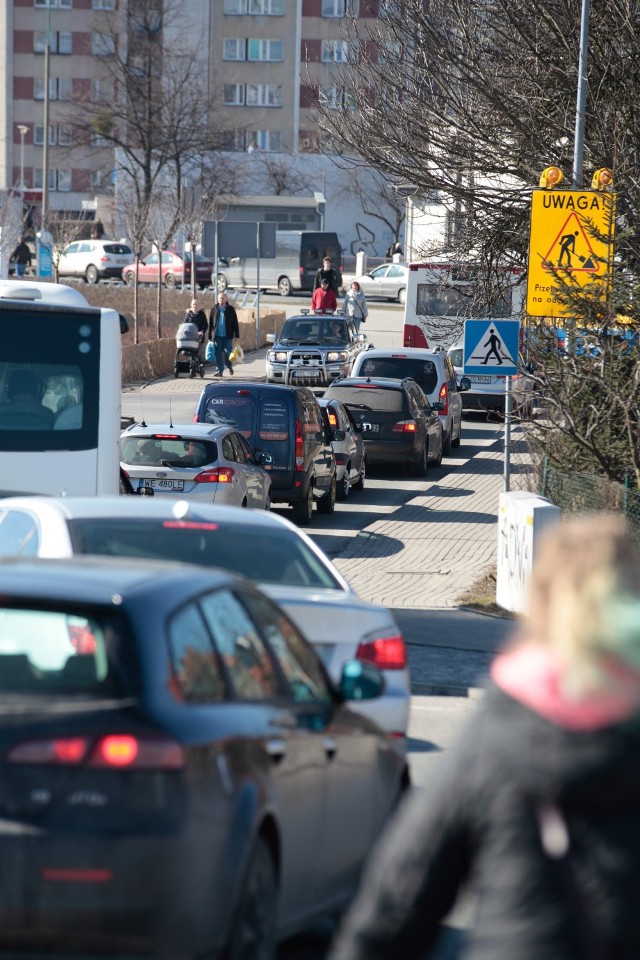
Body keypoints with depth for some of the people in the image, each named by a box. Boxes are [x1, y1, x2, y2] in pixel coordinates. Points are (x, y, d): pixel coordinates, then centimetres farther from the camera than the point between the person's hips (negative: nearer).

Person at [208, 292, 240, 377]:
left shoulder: (230, 309, 3)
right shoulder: (214, 310, 6)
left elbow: (235, 323, 3)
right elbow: (210, 324, 9)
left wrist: (237, 335, -1)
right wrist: (210, 336, 6)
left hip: (228, 336, -1)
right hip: (217, 336, 1)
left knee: (227, 353, -2)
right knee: (218, 354, 0)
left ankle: (229, 366, 26)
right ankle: (219, 371, 4)